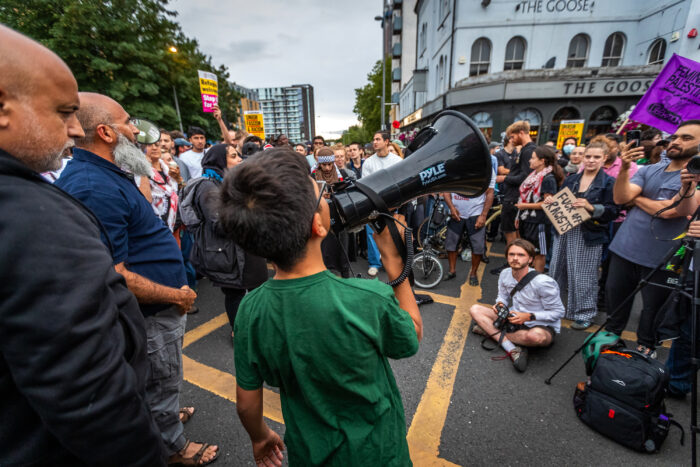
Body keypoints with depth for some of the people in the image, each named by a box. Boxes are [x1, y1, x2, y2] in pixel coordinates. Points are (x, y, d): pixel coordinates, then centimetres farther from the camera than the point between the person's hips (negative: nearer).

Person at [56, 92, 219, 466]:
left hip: (156, 306, 9)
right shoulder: (95, 188, -28)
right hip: (152, 312, -9)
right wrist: (177, 296, -18)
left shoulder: (103, 174, 6)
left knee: (160, 379, 30)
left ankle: (165, 415, 54)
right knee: (163, 381, 15)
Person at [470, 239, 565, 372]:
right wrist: (500, 304, -13)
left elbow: (558, 312, -14)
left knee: (535, 336, -44)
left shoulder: (543, 282, -23)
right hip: (516, 319, 6)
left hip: (542, 326, -6)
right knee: (475, 309, -9)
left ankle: (490, 330, -16)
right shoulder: (505, 274, -6)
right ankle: (512, 349, -23)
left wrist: (529, 316, -23)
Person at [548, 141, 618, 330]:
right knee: (556, 269, 12)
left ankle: (585, 314, 18)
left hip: (589, 236, -5)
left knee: (584, 276, 2)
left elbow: (612, 212, -9)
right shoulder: (571, 179, 12)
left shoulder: (608, 183, -2)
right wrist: (551, 202, -1)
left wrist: (591, 207, -24)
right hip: (564, 230, 5)